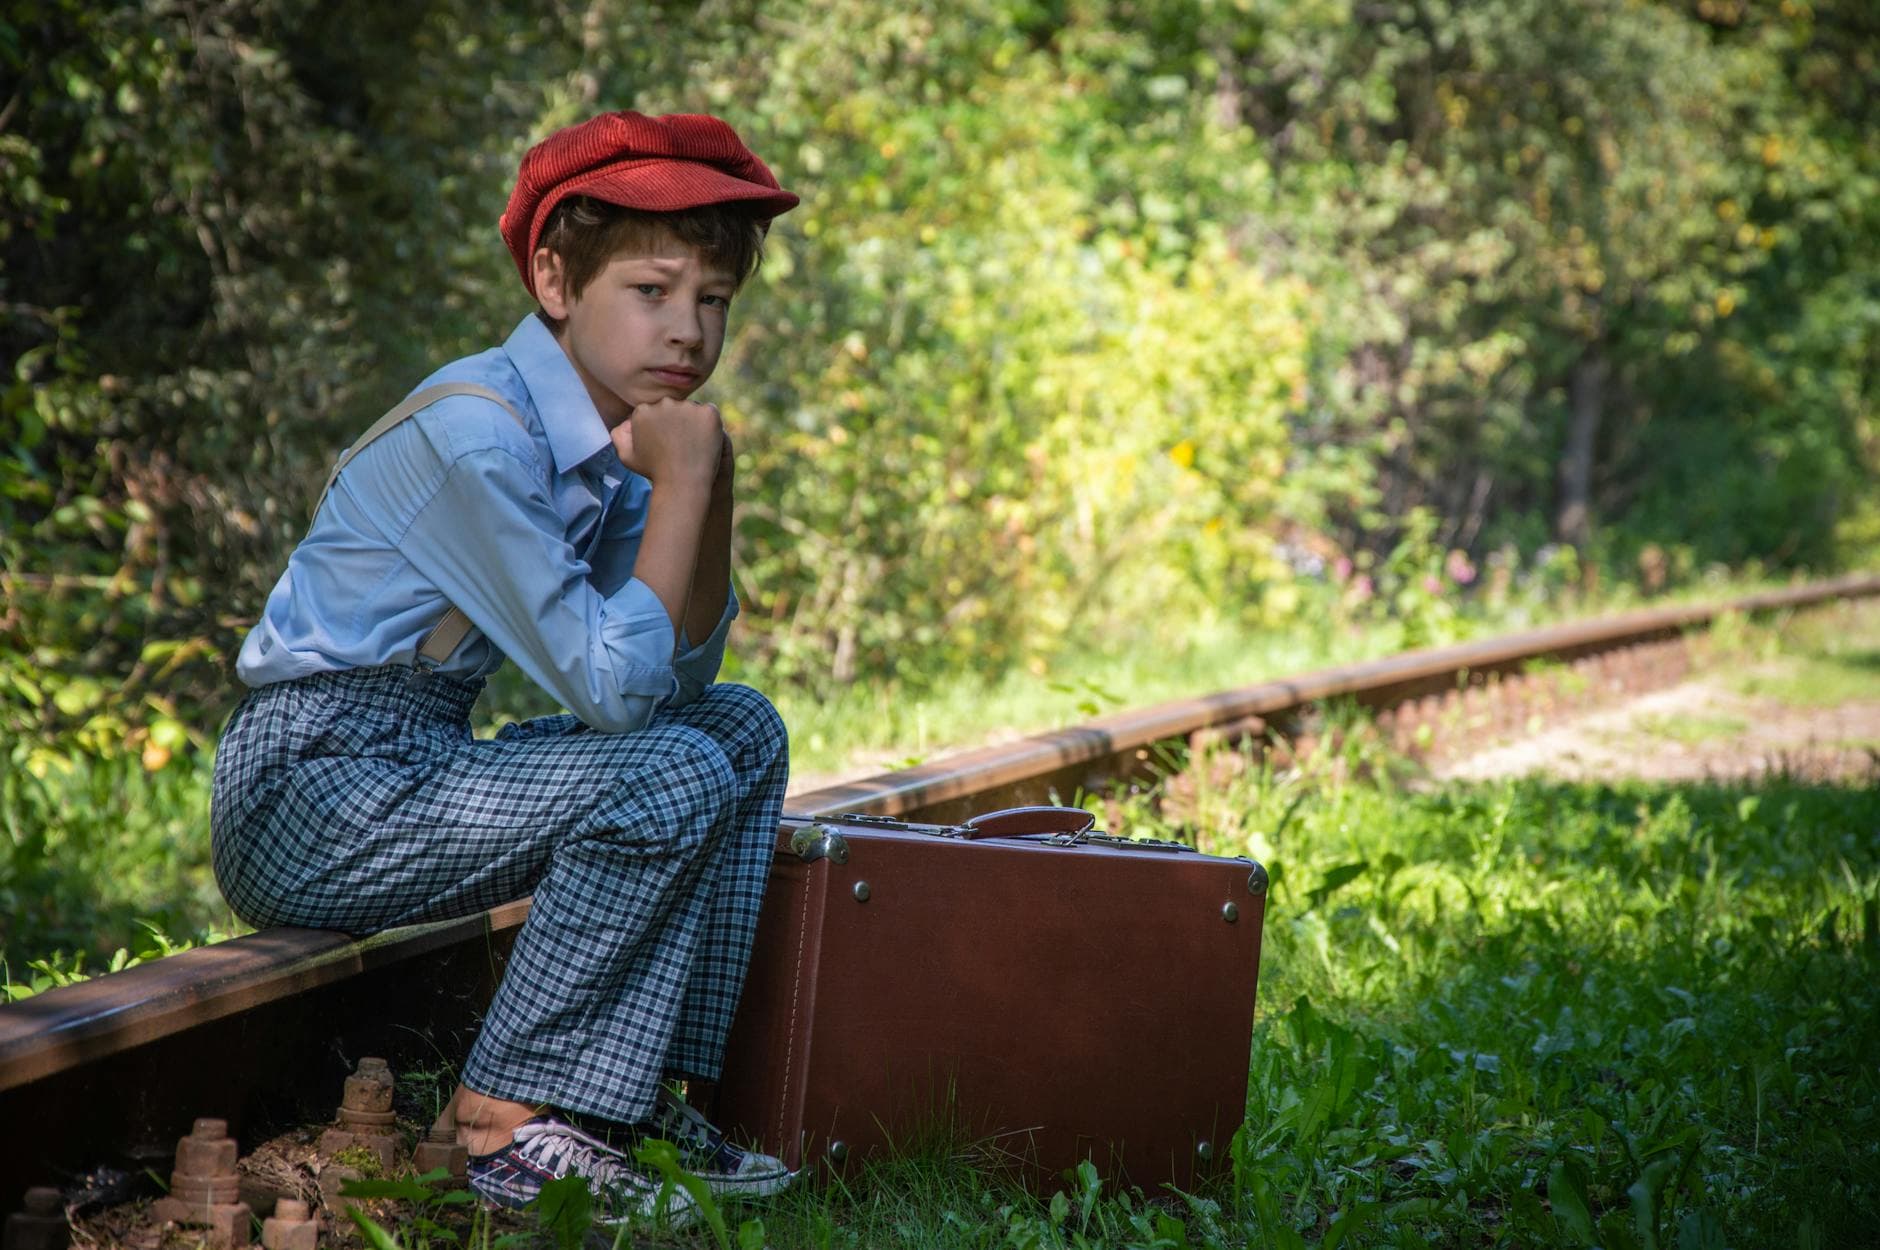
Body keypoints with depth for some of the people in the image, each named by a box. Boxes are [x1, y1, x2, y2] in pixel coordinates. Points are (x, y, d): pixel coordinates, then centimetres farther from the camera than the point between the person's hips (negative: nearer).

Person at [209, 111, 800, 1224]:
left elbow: (681, 677, 7)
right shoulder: (474, 436, -21)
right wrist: (680, 484, -17)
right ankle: (516, 1123, -13)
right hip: (308, 793, -10)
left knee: (744, 729, 9)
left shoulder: (613, 440, 7)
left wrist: (710, 485, -5)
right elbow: (610, 687, -24)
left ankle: (642, 1094, 4)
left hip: (416, 772, 10)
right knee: (665, 778, -24)